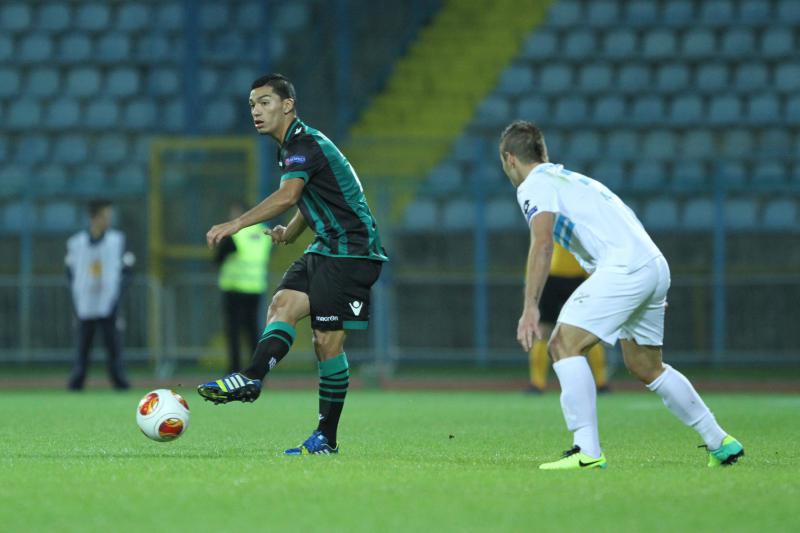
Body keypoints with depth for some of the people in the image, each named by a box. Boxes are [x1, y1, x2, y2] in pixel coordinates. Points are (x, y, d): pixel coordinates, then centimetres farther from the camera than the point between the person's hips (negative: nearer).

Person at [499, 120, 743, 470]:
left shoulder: (534, 185, 0)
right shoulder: (569, 178, 28)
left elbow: (542, 243, -16)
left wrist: (530, 307, -21)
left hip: (625, 267, -9)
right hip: (655, 265, 9)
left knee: (564, 345, -9)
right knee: (646, 367, 21)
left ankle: (587, 451, -19)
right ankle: (721, 443, 27)